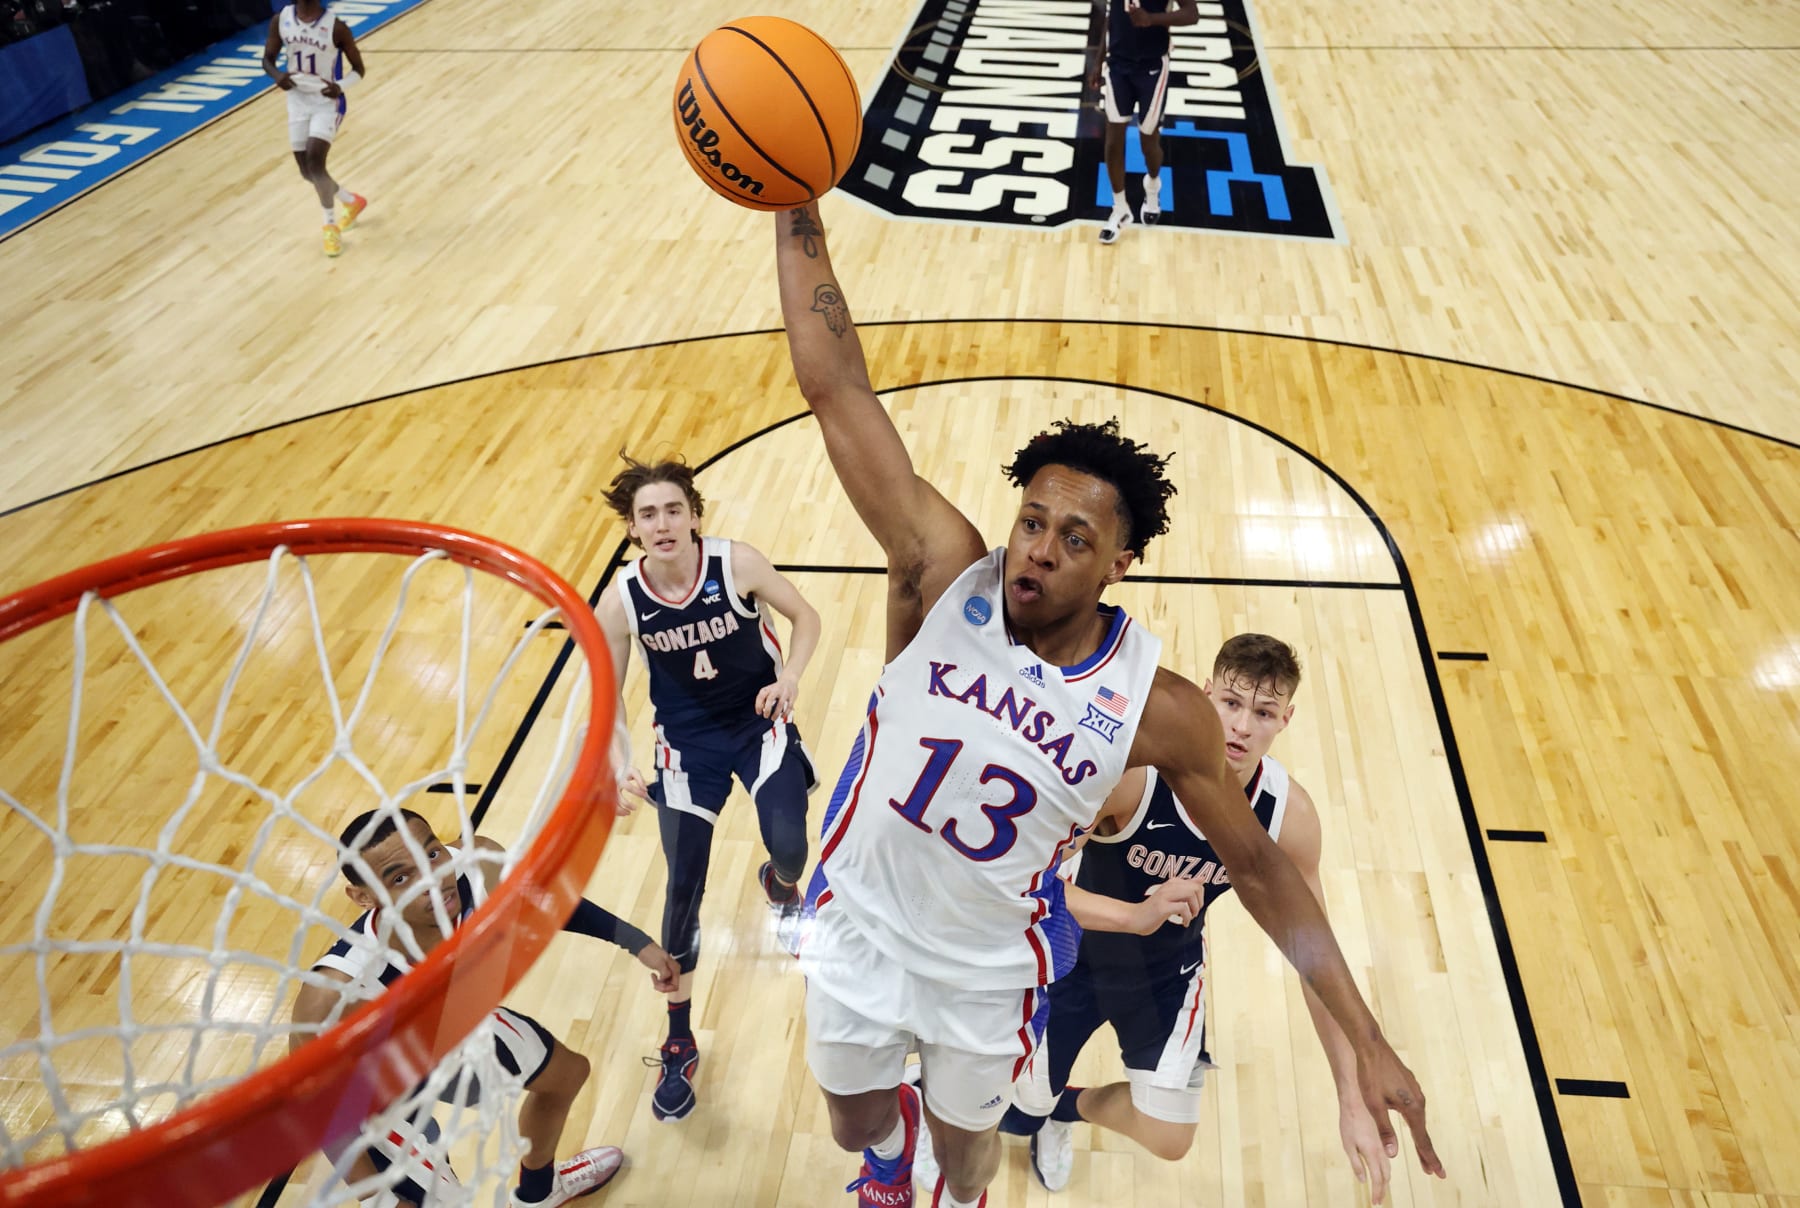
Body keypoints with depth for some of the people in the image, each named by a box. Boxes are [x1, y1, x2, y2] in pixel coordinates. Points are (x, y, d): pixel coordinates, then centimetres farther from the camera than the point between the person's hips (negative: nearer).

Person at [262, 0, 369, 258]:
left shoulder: (335, 27, -14)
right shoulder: (280, 21, -3)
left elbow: (358, 68, -5)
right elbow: (267, 58, 7)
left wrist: (340, 87, -24)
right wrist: (277, 75, -16)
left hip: (327, 102, -5)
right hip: (297, 101, 5)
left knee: (314, 163, -20)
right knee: (307, 171, 8)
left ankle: (331, 225, 1)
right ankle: (352, 201, 36)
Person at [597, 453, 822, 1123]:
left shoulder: (738, 563, -19)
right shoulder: (620, 603, -15)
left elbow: (806, 617, -4)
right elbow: (608, 695, -3)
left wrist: (789, 678, -22)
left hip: (760, 723, -1)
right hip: (687, 742, 1)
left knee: (790, 849, -19)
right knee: (682, 892, -1)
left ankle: (780, 880, 27)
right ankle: (679, 1046, 20)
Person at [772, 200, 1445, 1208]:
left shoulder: (1162, 709, -23)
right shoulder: (945, 577, -23)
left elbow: (1258, 866, -10)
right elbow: (835, 387, -29)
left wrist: (1368, 1042, -11)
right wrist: (799, 210, -34)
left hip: (991, 971, -1)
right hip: (857, 923, 2)